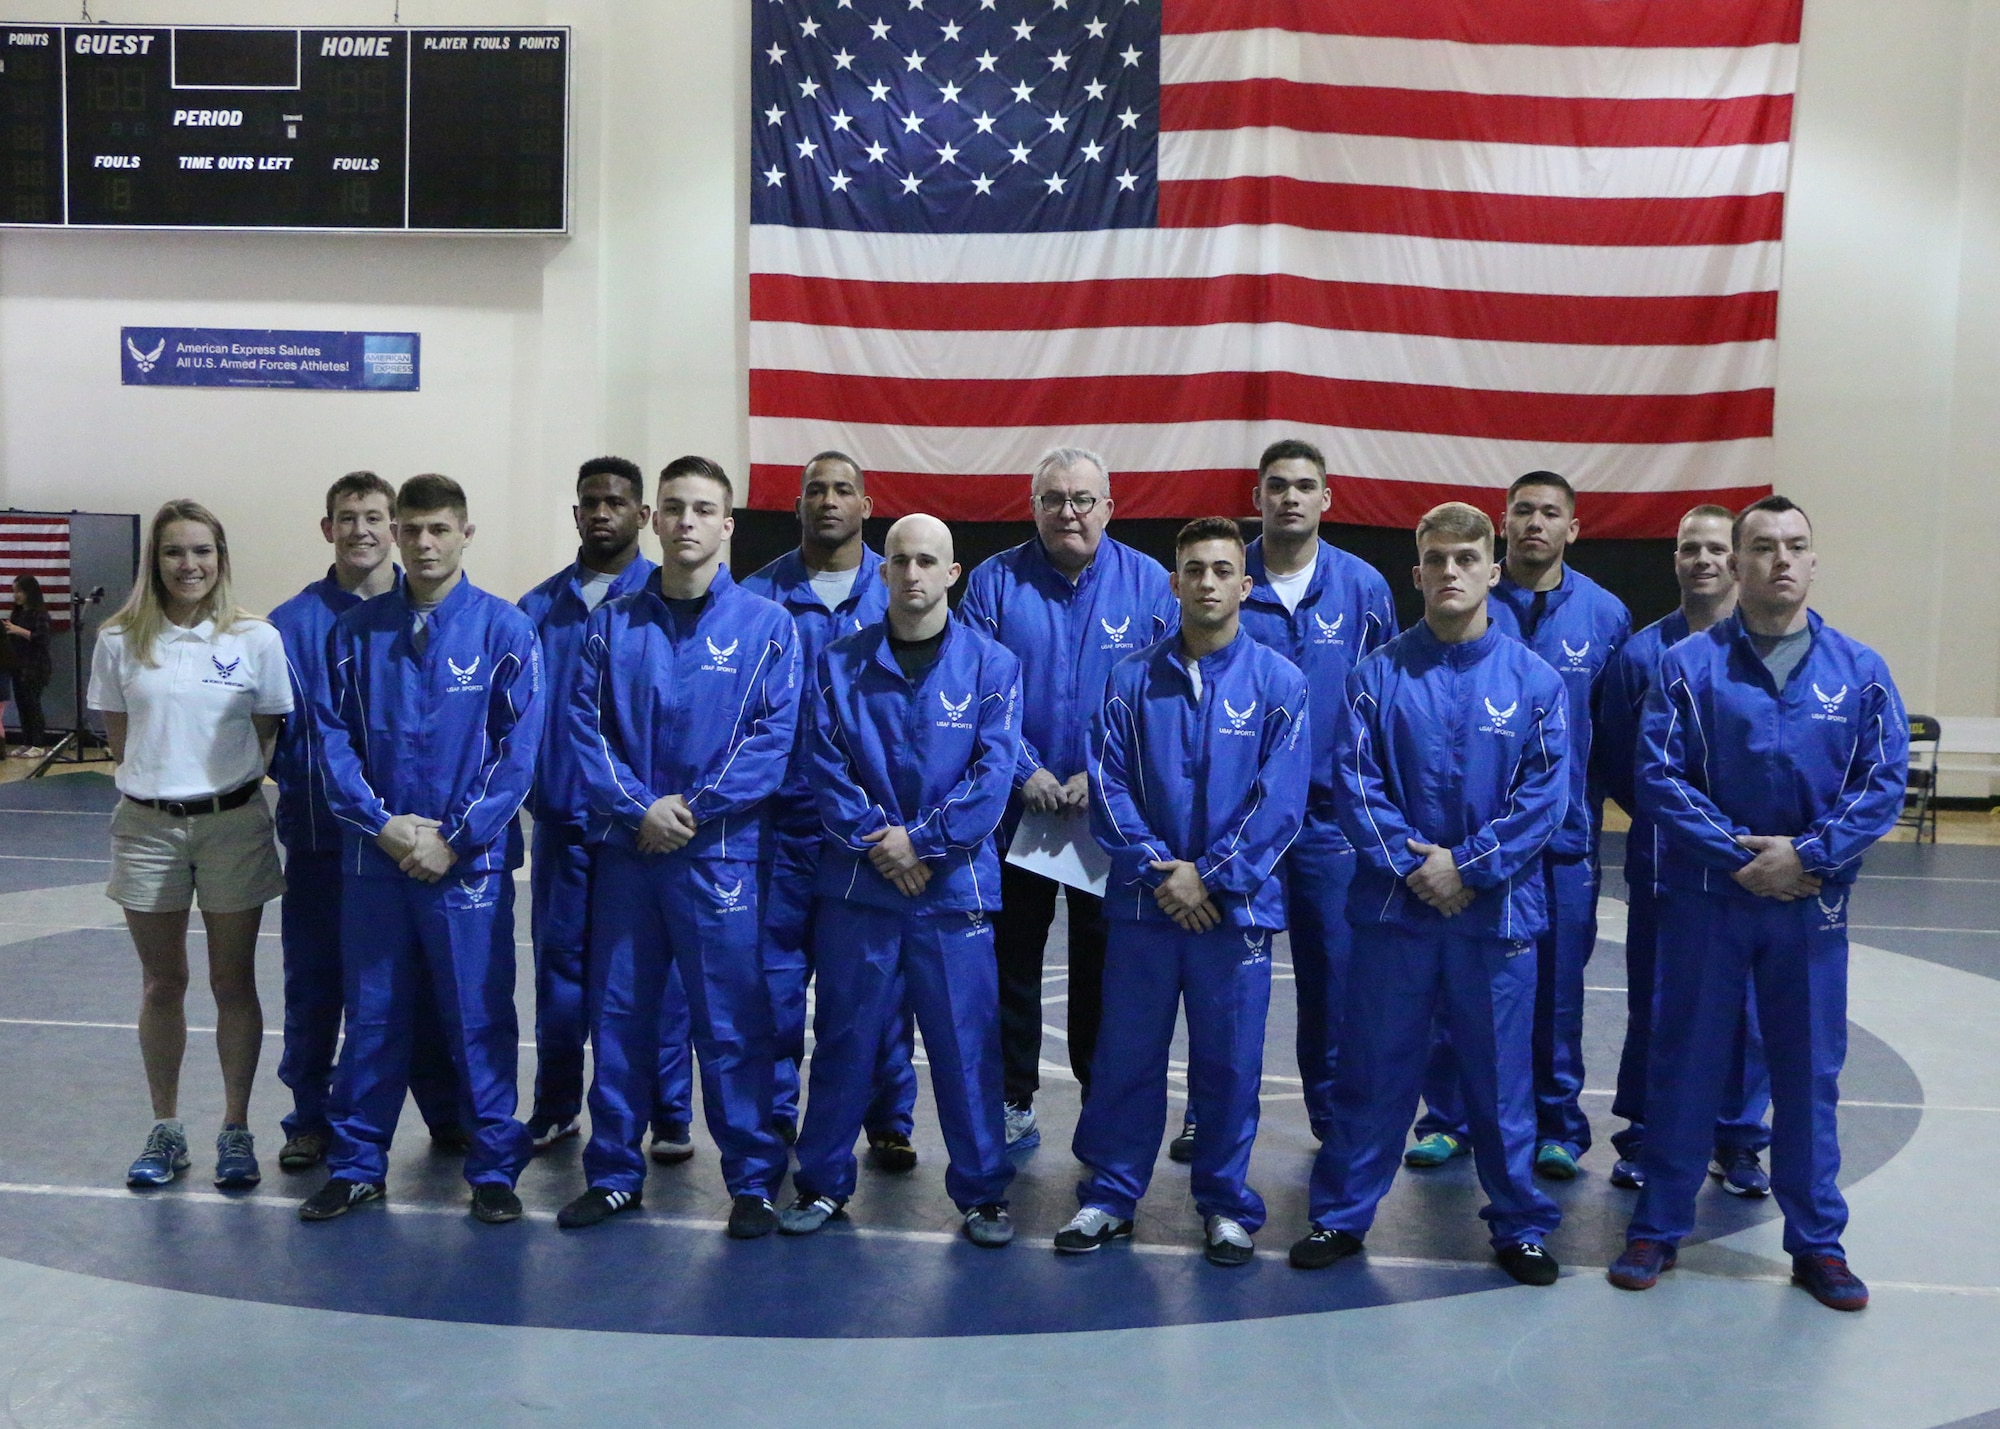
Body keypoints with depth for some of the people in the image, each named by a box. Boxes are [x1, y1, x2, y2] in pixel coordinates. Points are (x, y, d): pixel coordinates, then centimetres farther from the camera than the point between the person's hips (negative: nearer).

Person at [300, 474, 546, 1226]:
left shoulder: (505, 629, -3)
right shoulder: (356, 630, 4)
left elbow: (519, 748, -6)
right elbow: (334, 737, 4)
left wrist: (455, 840, -10)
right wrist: (381, 823, -9)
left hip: (470, 859, -2)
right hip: (374, 855, 2)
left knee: (478, 1016, 4)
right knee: (371, 1014, 10)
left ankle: (494, 1168, 15)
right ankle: (357, 1164, 22)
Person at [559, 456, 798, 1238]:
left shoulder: (766, 624, 0)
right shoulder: (612, 622, 8)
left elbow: (777, 734, -6)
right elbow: (585, 723, 3)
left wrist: (695, 809, -12)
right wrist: (638, 809, -11)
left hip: (723, 853, -3)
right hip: (625, 849, 3)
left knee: (733, 1025, 1)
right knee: (617, 1015, 10)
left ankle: (753, 1181, 12)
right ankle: (614, 1172, 23)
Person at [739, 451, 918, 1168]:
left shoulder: (899, 591, 5)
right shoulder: (760, 594, 5)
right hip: (784, 816, 0)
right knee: (776, 973, 4)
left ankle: (889, 1122, 17)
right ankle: (774, 1118, 17)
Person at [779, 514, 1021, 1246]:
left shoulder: (992, 665, 1)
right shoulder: (840, 663, 5)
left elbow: (994, 774, -7)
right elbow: (826, 766, -2)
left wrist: (922, 841, -13)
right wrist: (874, 842, -13)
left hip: (955, 889, -1)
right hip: (855, 885, 1)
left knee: (967, 1042, 3)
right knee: (845, 1039, 9)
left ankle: (982, 1191, 17)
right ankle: (822, 1181, 23)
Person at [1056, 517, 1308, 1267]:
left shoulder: (1278, 681, -2)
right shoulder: (1132, 678, 3)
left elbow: (1281, 799, -6)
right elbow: (1107, 782, -1)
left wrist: (1211, 878, -11)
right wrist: (1160, 868, -11)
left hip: (1236, 906, -1)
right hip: (1142, 902, 1)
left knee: (1229, 1063, 7)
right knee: (1125, 1057, 8)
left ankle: (1226, 1205, 21)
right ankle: (1108, 1196, 21)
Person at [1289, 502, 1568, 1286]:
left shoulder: (1534, 678, 0)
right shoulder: (1379, 674, 0)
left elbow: (1545, 794, -5)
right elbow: (1357, 784, -4)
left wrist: (1467, 866, -12)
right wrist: (1412, 866, -14)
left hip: (1497, 907, 0)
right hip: (1394, 904, 0)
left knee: (1501, 1074, 9)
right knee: (1374, 1070, 9)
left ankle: (1520, 1224, 24)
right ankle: (1341, 1215, 21)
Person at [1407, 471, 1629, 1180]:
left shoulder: (1605, 614, 4)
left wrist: (1590, 799, 2)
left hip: (1564, 834, 1)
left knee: (1556, 987, 7)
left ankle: (1557, 1128, 20)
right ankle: (1448, 1119, 19)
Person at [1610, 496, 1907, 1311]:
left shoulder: (1858, 670, 0)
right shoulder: (1689, 665, -4)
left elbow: (1884, 781, -2)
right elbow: (1657, 776, -8)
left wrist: (1806, 854, -14)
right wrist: (1739, 856, -14)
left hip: (1812, 901, 1)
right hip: (1706, 898, -1)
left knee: (1810, 1069, 9)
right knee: (1685, 1061, 8)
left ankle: (1817, 1242, 23)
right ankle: (1659, 1227, 21)